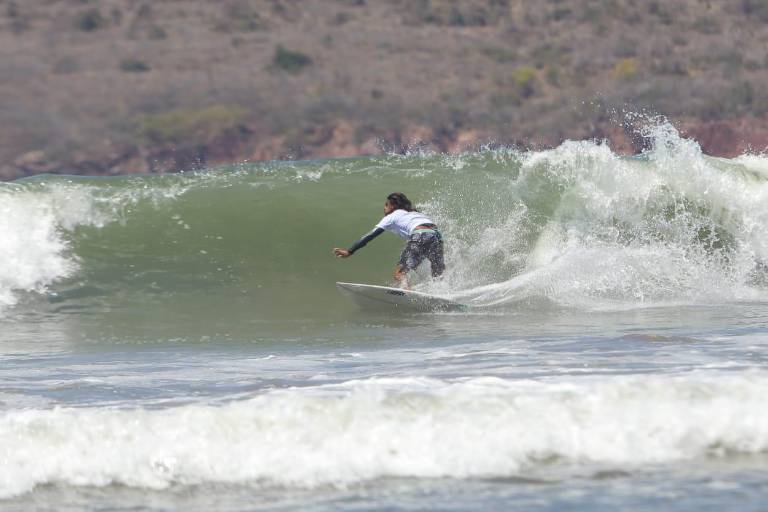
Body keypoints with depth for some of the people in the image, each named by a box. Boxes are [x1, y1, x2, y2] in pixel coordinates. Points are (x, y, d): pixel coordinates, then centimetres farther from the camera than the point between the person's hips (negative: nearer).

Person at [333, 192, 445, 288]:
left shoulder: (392, 217, 20)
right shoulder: (415, 213, 38)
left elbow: (371, 235, 16)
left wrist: (350, 251, 15)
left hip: (419, 235, -6)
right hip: (436, 235, 6)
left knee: (399, 272, -6)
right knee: (438, 276, 15)